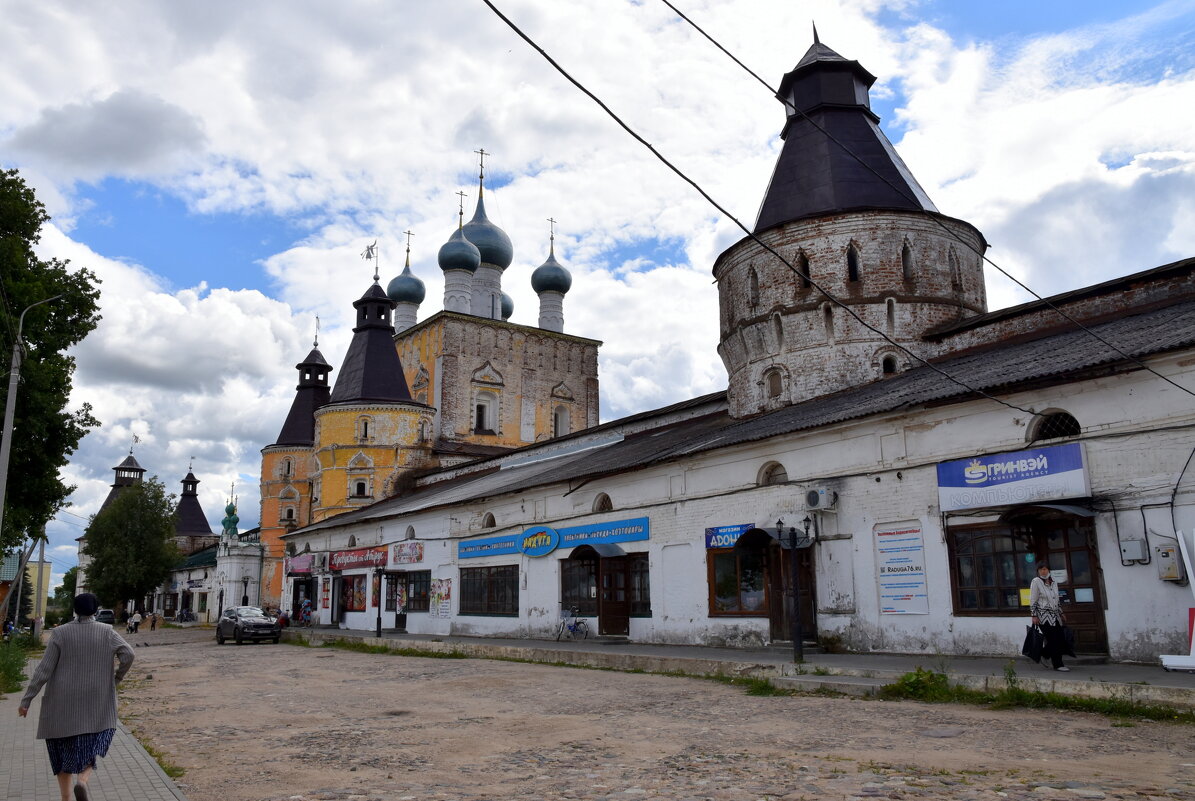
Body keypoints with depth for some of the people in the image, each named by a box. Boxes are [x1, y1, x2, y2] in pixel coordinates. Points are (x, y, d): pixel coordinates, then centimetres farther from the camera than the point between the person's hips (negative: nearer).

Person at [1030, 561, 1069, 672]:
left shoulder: (1053, 582, 12)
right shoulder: (1036, 582, -7)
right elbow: (1033, 601, -8)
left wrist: (1061, 613, 22)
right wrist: (1034, 616, -12)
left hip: (1055, 616, 7)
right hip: (1043, 616, -7)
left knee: (1061, 640, 3)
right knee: (1054, 640, -8)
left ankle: (1044, 653, 25)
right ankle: (1058, 665, 1)